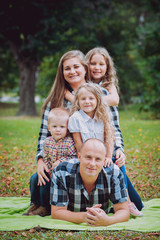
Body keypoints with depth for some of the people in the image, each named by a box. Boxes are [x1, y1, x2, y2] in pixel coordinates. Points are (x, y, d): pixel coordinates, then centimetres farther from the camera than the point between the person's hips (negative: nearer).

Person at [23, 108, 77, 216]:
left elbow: (74, 158, -17)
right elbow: (45, 158, 3)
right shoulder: (47, 141, 2)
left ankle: (45, 207, -5)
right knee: (34, 178, -5)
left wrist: (61, 162, -26)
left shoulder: (70, 142, -14)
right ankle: (35, 204, 11)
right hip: (50, 171, 6)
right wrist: (51, 172, -10)